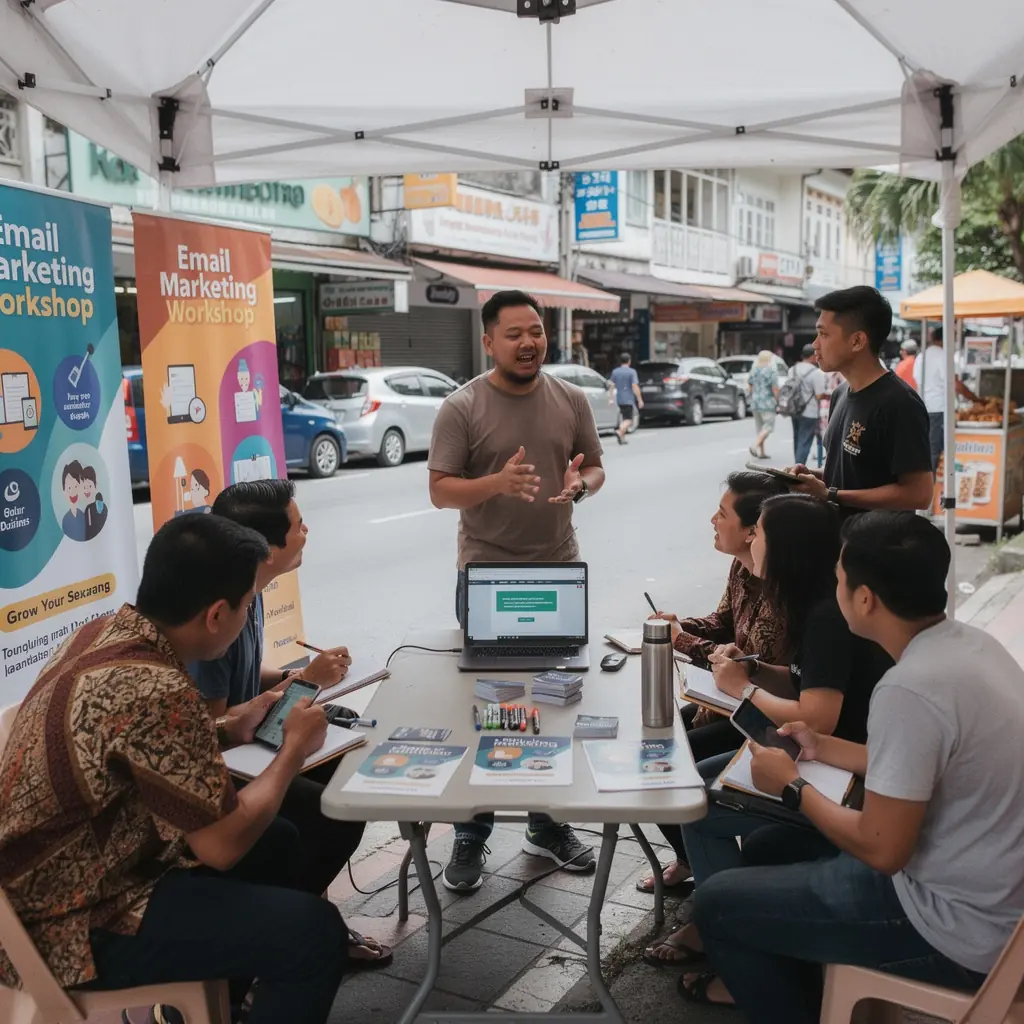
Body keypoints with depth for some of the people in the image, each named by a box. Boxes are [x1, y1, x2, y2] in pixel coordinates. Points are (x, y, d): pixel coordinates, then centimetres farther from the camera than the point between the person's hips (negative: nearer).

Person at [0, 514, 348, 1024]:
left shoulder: (100, 633, -3)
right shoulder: (155, 692, -32)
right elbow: (223, 845, -23)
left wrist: (226, 728, 11)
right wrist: (294, 749, -9)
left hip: (62, 880, 10)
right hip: (76, 923, -10)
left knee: (276, 840, 20)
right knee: (314, 931, -16)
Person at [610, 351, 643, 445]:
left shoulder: (615, 371, 7)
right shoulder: (632, 372, -8)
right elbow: (635, 387, -13)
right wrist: (640, 400, -11)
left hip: (619, 399, 6)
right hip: (628, 399, -6)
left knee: (624, 418, 16)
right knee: (628, 420, -5)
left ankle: (622, 438, 14)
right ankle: (620, 432, -29)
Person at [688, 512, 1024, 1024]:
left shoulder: (909, 690, -29)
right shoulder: (968, 642, -1)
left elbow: (881, 849, -23)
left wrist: (792, 787, -9)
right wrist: (824, 749, 14)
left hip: (957, 927, -9)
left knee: (717, 902, -1)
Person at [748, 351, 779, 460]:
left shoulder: (753, 371, 8)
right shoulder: (770, 371, -11)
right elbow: (775, 389, -12)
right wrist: (778, 401, -1)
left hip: (755, 403, 7)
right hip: (767, 403, -7)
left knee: (760, 427, 13)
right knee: (768, 426, -3)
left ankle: (761, 451, 13)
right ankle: (755, 445, -19)